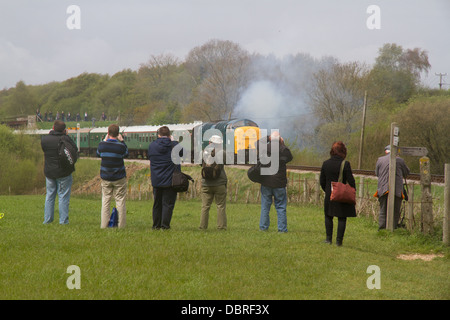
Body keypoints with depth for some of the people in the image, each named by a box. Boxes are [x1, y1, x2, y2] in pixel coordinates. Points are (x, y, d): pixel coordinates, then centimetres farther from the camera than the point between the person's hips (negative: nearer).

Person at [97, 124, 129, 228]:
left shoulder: (102, 145, -8)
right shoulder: (120, 146, -15)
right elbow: (126, 154, 6)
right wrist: (122, 141, 10)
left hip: (105, 177, 3)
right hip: (119, 178, -3)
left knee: (105, 200, 10)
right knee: (120, 201, 4)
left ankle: (104, 224, 10)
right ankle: (121, 225, 6)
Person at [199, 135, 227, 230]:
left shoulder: (205, 152, 0)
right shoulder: (222, 153, -7)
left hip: (206, 184, 2)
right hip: (219, 184, -2)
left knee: (205, 206, 6)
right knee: (221, 206, 3)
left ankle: (203, 226, 5)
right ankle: (221, 226, 1)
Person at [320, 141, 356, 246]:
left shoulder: (325, 164, -1)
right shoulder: (345, 164, -13)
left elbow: (322, 181, 5)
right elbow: (351, 181, -11)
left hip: (329, 195, 3)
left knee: (328, 216, 18)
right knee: (342, 218, 5)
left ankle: (328, 238, 17)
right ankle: (339, 240, 3)